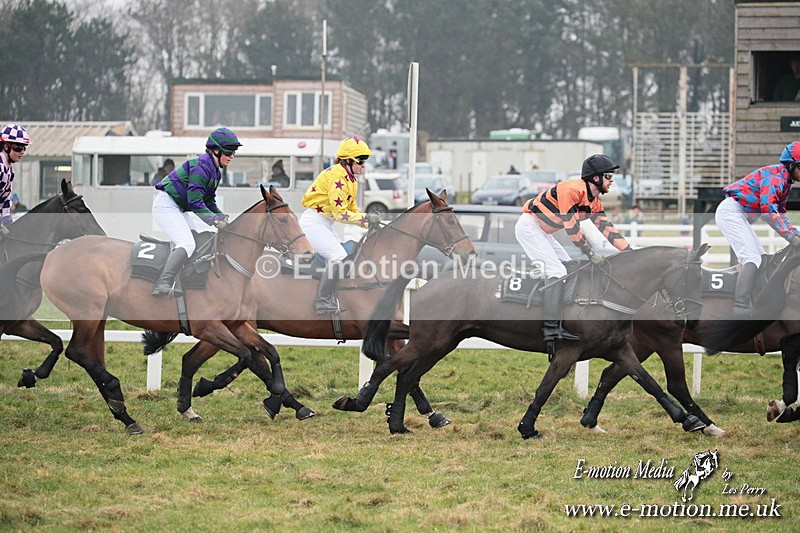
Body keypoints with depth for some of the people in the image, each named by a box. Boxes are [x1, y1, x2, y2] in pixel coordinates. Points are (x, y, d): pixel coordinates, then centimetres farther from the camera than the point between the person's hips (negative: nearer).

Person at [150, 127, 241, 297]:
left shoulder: (215, 172, 12)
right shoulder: (201, 166, -21)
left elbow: (209, 203, 15)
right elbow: (195, 202, -25)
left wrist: (225, 218, 0)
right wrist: (215, 221, -26)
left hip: (178, 209, 11)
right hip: (165, 205, -11)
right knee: (187, 244, -23)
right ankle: (162, 285, -35)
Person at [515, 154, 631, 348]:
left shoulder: (594, 201, 7)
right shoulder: (572, 189, -23)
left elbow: (607, 228, 4)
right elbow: (572, 226, -26)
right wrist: (591, 254, -25)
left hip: (543, 233, 11)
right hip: (529, 226, -11)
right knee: (558, 273, -19)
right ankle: (550, 330, -27)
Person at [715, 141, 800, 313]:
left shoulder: (786, 181, 16)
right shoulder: (776, 174, -17)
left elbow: (780, 213, 20)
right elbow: (768, 208, -30)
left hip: (740, 216, 11)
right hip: (731, 211, -11)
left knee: (761, 258, 11)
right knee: (752, 259, -21)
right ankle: (740, 308, -31)